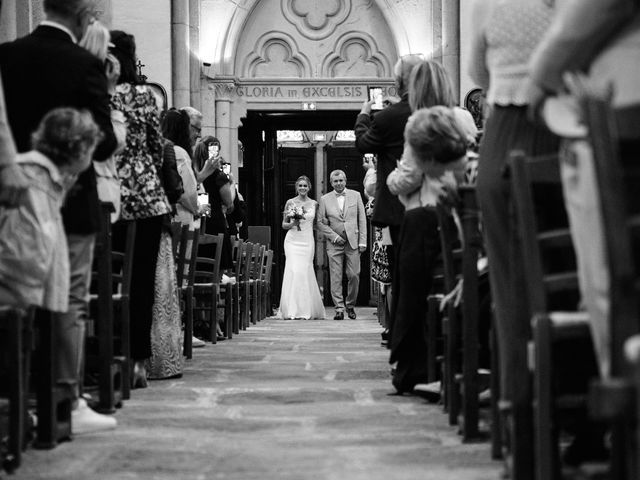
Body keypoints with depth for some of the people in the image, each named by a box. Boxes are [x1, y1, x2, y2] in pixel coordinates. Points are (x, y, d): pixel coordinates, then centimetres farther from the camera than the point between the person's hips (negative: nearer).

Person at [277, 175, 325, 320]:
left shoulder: (314, 204, 8)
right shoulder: (290, 202, 5)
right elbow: (284, 224, 9)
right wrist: (292, 223, -10)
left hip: (308, 241, 1)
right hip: (293, 241, -1)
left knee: (305, 271, -4)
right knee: (294, 270, -13)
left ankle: (306, 310, 6)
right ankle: (292, 309, -10)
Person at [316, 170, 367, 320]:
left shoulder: (355, 195, 8)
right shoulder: (324, 199, 6)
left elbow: (362, 219, 7)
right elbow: (320, 222, 5)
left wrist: (363, 241, 0)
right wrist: (334, 236, -6)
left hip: (353, 242, 0)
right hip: (334, 244, 0)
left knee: (354, 275, -4)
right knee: (335, 277, -4)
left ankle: (350, 305, 14)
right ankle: (339, 309, -1)